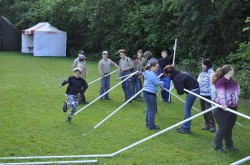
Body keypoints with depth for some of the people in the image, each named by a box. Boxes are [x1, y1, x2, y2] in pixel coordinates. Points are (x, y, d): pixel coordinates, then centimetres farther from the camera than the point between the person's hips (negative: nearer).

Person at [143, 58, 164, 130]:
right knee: (152, 110, -2)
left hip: (147, 93, 11)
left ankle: (148, 124, 29)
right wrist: (162, 83, 3)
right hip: (150, 94, -11)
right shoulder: (152, 74, -19)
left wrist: (160, 83, 5)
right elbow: (157, 83, -15)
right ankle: (151, 125, 5)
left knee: (149, 109, 19)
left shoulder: (148, 73, 13)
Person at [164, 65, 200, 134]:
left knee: (187, 109, -3)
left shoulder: (176, 78, -22)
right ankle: (184, 127, 23)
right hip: (194, 89, 10)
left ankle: (186, 129, 4)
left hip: (193, 90, -10)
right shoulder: (178, 73, 7)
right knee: (187, 109, 15)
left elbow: (180, 91, -20)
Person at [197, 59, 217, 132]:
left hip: (208, 95, -8)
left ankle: (212, 126, 3)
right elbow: (198, 82, 14)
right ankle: (207, 124, 24)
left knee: (208, 110, -6)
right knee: (203, 110, 13)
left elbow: (212, 85, -15)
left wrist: (213, 96, -18)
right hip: (201, 94, 8)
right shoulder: (201, 73, 10)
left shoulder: (211, 73, -12)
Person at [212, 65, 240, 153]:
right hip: (222, 109, -8)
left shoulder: (233, 81, 10)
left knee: (229, 128, 17)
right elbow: (221, 93, -29)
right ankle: (218, 147, 10)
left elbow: (238, 89, 23)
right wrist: (223, 104, -41)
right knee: (222, 128, -2)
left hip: (232, 108, 8)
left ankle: (229, 145, 30)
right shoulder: (221, 81, -16)